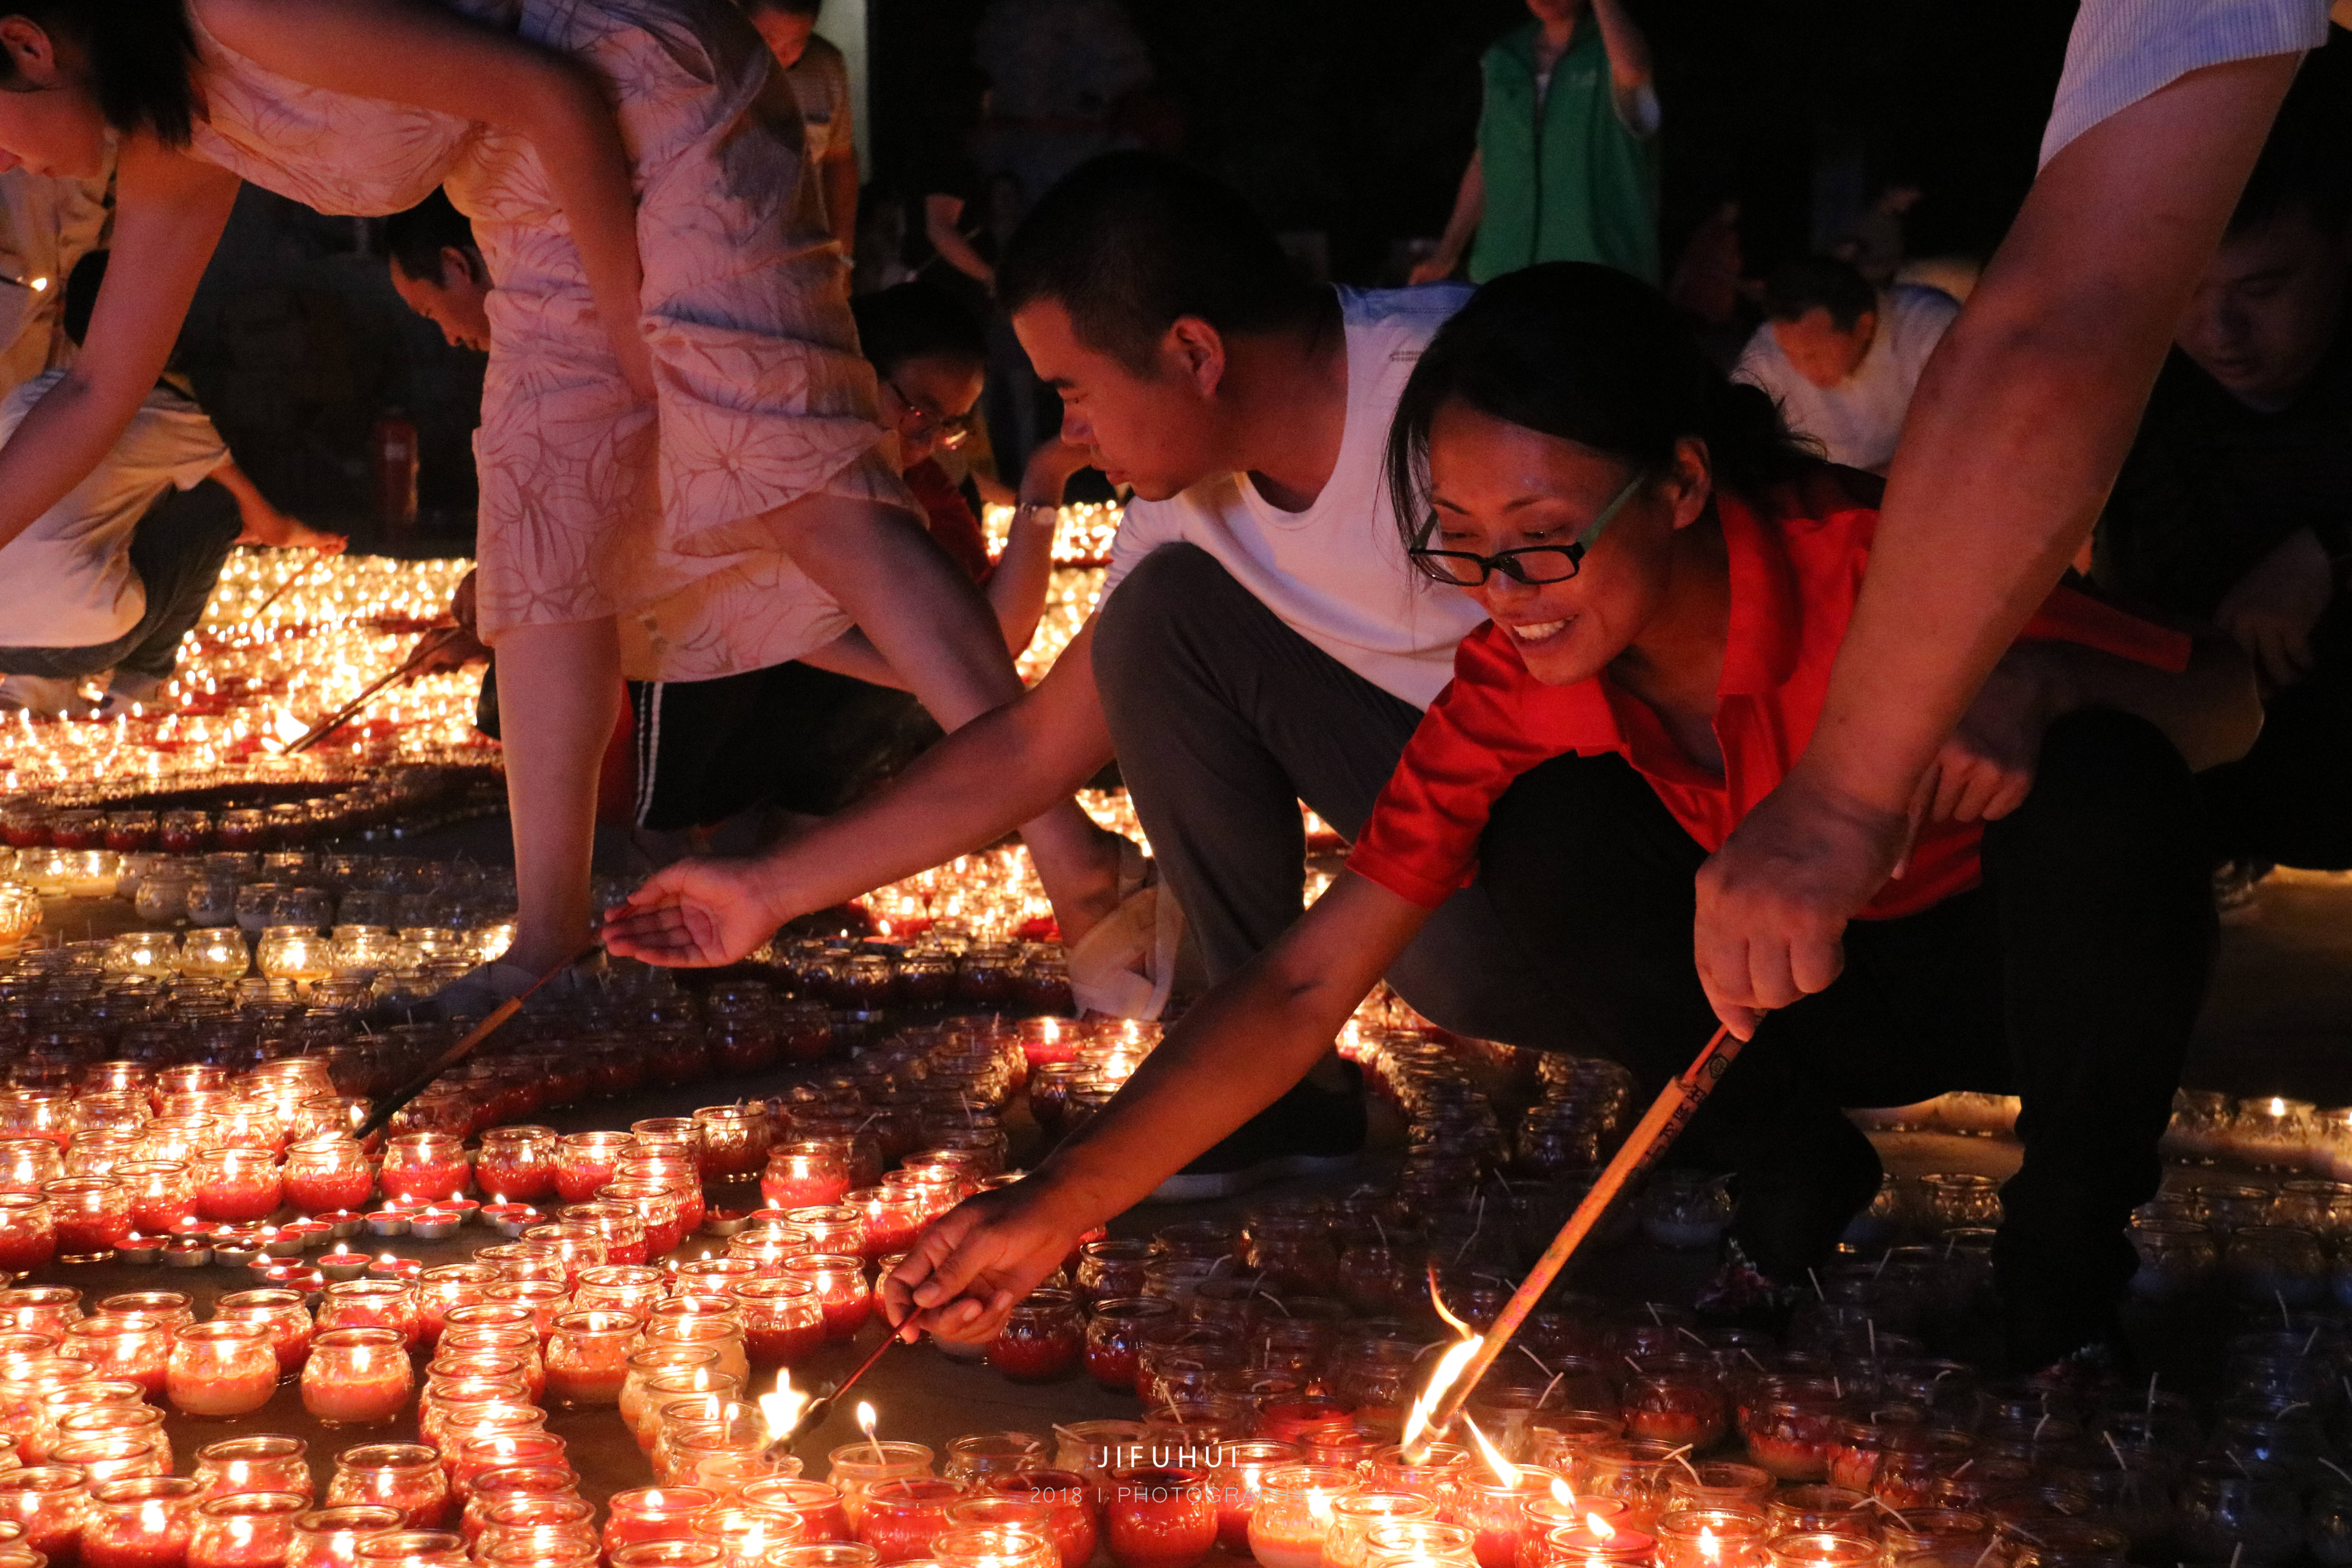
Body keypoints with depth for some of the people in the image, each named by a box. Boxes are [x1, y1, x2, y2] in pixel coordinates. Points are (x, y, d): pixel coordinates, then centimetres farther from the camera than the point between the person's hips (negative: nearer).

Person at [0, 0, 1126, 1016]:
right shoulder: (172, 152, 5)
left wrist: (631, 313, -12)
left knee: (804, 492, -20)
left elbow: (551, 93, -21)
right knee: (541, 545, 4)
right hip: (547, 209, 10)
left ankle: (1064, 843, -26)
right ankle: (547, 944, 6)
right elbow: (95, 395, 16)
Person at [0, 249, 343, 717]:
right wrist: (306, 537, 40)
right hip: (83, 640, -5)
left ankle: (42, 684, 18)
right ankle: (138, 681, 15)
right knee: (218, 502, 12)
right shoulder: (167, 414, 4)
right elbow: (269, 527, 14)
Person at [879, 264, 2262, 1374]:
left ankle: (2069, 1269, -15)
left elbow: (2229, 703, -19)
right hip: (1815, 1002, 3)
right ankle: (1805, 1193, -5)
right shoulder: (1520, 686, -16)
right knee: (1550, 827, -24)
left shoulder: (1864, 559, -28)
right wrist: (1063, 1203, -26)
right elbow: (1307, 984, -17)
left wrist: (2042, 682, -42)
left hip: (2013, 965, -3)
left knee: (2104, 779, -35)